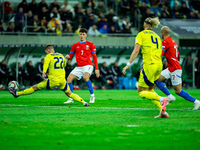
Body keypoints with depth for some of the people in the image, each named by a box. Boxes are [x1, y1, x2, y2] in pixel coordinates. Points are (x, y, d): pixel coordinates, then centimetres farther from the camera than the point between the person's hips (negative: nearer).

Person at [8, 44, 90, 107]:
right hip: (62, 79, 4)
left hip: (53, 80, -4)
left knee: (35, 87, 4)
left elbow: (46, 63, -22)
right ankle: (83, 102, -3)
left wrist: (44, 72, -36)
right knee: (69, 94, 13)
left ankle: (17, 94, 10)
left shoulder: (49, 56, 0)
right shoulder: (61, 56, 17)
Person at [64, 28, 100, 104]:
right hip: (79, 67, 5)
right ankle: (70, 98, -2)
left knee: (85, 77, -33)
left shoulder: (90, 44, 6)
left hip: (88, 65, -5)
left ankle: (92, 95, -19)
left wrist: (96, 68, -2)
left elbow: (94, 57, 5)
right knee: (69, 78, -11)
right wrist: (68, 56, -11)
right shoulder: (75, 45, 14)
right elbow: (70, 56, 15)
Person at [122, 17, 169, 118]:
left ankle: (161, 99, -25)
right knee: (150, 90, 20)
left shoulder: (141, 34, 4)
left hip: (149, 64, -6)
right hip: (159, 65, 6)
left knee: (141, 92, 1)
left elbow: (136, 50, -9)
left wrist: (128, 64, -9)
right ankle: (163, 111, 4)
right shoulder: (157, 37, 21)